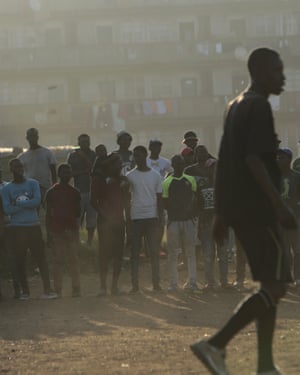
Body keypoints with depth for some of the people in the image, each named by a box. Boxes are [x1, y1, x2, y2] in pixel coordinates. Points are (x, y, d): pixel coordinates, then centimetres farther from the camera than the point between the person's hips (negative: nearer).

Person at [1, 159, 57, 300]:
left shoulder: (33, 183, 7)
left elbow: (37, 201, -8)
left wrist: (18, 204, -9)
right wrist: (28, 205, -10)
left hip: (33, 226, 0)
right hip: (16, 228, 0)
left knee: (40, 257, -4)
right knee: (20, 260, 3)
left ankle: (47, 290, -5)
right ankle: (24, 290, 15)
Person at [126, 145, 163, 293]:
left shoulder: (155, 175, 7)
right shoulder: (130, 176, 4)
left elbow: (159, 198, 9)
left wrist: (160, 218, 2)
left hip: (152, 216, 1)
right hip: (135, 217, -1)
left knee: (154, 251, -1)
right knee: (135, 252, 1)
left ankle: (156, 283, 2)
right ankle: (135, 284, 3)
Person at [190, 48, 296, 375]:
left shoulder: (235, 106, 18)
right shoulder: (259, 107, -11)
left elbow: (224, 161, 18)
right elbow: (254, 160, -22)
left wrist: (221, 212, 19)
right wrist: (279, 204, -24)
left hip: (237, 209, 10)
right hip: (257, 209, -10)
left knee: (270, 285, 11)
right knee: (275, 286, -8)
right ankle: (215, 345, -16)